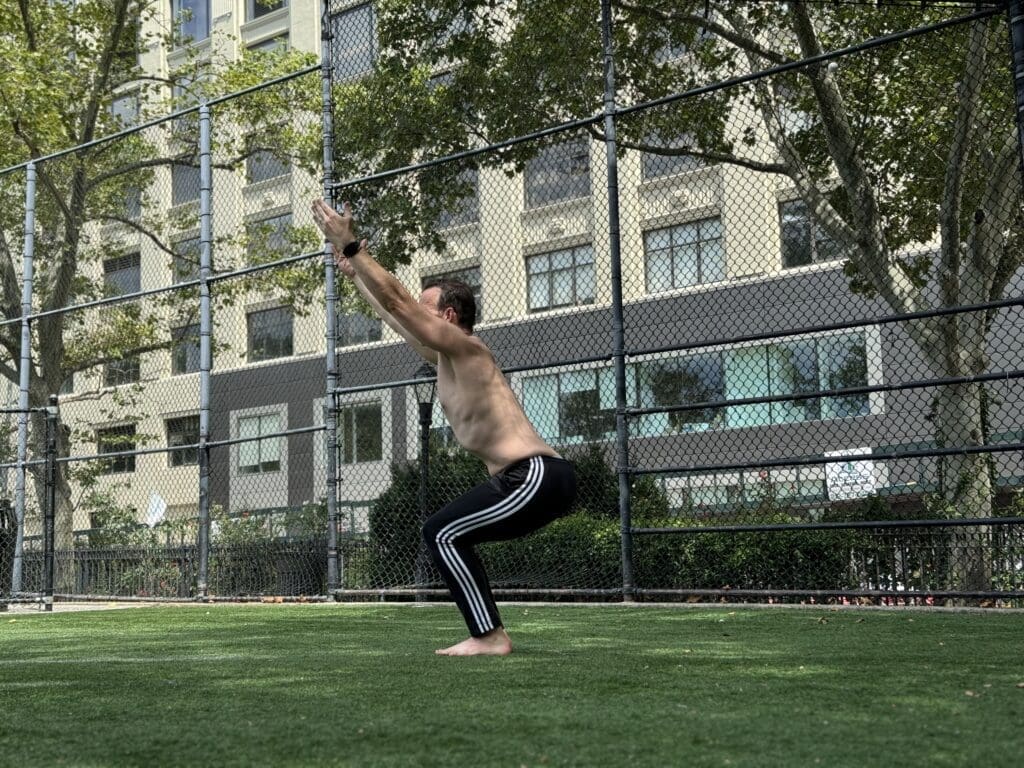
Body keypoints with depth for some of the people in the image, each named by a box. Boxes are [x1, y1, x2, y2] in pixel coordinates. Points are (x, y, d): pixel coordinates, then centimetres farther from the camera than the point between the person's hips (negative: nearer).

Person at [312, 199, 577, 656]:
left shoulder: (465, 349, -8)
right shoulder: (443, 358, 19)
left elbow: (395, 300, -12)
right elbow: (395, 313, 30)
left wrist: (351, 246, -8)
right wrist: (352, 272, 37)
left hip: (537, 476, -10)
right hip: (533, 478, 10)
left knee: (441, 533, -12)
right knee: (447, 536, 16)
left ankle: (490, 638, -11)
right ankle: (488, 633, 15)